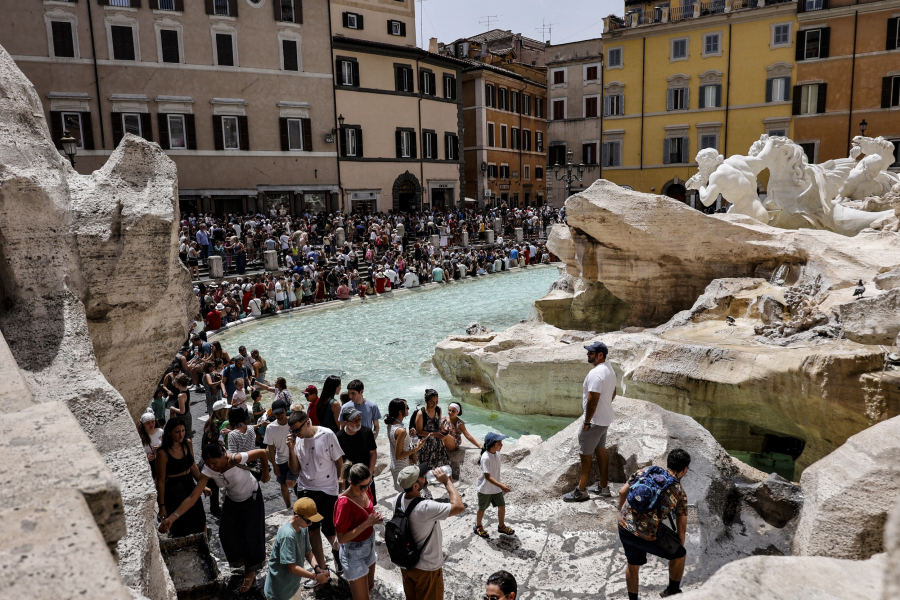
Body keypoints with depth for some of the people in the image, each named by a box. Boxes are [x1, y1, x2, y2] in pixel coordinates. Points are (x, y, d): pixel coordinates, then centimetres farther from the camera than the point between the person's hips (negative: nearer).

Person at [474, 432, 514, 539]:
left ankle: (501, 526, 36)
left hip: (496, 487, 7)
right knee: (482, 508, 14)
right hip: (485, 488, -6)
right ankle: (478, 527, 37)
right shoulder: (485, 458, -31)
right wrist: (501, 486, -37)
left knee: (502, 506, 13)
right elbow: (487, 476, -31)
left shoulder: (497, 453, -6)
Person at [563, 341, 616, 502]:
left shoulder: (595, 373, -25)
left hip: (594, 420, -10)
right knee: (601, 451, 19)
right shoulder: (609, 370, 7)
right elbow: (613, 394, 18)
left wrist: (587, 422, -19)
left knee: (585, 454, 0)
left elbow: (592, 400, -27)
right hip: (605, 419, 10)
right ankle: (603, 486, 29)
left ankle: (581, 491, 8)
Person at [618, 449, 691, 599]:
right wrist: (677, 549, 22)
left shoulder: (646, 470, 6)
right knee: (679, 554, 24)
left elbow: (622, 492, 7)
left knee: (633, 564, 28)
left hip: (624, 529, 4)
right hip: (646, 537, -4)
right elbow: (681, 528, 7)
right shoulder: (679, 493, 0)